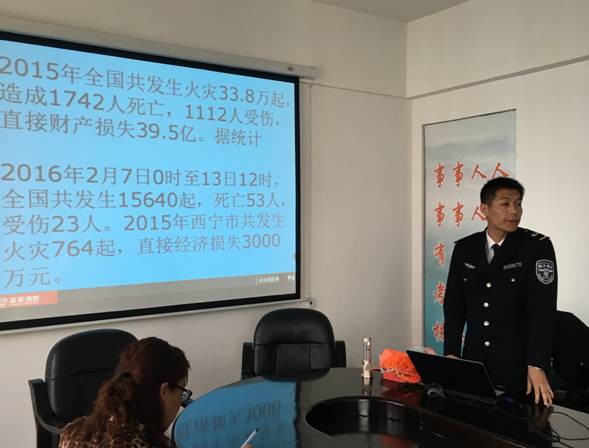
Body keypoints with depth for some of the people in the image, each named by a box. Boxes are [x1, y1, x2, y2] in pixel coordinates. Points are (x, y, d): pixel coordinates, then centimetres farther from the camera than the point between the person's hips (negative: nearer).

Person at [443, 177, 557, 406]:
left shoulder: (538, 246, -9)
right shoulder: (464, 249, 2)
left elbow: (543, 309, -15)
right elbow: (454, 305, 6)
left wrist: (537, 366, -20)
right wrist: (451, 354, -1)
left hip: (518, 363, -3)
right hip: (474, 360, 3)